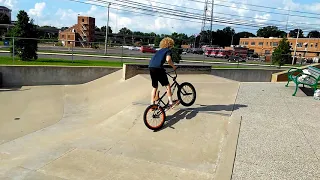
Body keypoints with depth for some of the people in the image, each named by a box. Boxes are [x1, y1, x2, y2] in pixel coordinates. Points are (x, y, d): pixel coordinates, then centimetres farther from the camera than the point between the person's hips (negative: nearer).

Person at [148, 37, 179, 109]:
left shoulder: (159, 51, 29)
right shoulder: (168, 50, 8)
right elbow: (168, 59, -12)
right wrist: (173, 66, 1)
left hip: (151, 67, 7)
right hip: (158, 68, -7)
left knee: (154, 87, 16)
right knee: (167, 85, 5)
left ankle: (152, 104, 19)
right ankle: (170, 103, 5)